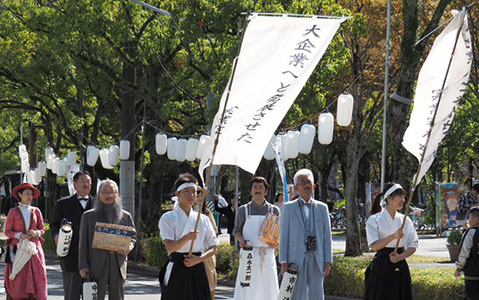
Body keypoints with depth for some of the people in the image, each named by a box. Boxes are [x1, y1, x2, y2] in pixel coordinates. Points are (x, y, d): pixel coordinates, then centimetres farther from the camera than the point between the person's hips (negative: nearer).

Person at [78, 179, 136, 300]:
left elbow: (133, 236, 19)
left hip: (118, 265, 3)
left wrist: (129, 247, -5)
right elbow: (83, 243, 4)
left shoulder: (126, 216, 12)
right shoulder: (88, 216, 6)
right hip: (96, 266, -2)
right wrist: (83, 266, -5)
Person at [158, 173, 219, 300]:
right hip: (177, 271, -4)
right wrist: (187, 238, -30)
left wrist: (198, 259, -8)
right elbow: (170, 247, -13)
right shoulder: (168, 218, -2)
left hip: (197, 271, 4)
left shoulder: (203, 219, 9)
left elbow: (213, 248, 10)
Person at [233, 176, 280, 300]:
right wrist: (241, 240, -12)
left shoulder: (273, 210, 8)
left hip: (267, 255, 1)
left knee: (269, 290, 0)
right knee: (245, 290, -6)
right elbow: (236, 230, 9)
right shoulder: (244, 210, 6)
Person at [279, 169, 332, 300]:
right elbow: (283, 236, 3)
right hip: (296, 259, -2)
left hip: (317, 259, 2)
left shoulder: (322, 208, 11)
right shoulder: (288, 208, 6)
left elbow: (327, 235, 9)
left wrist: (328, 261, 3)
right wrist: (284, 262, -3)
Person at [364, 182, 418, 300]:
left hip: (400, 268, 4)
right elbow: (374, 246, -13)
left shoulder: (405, 220, 8)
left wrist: (400, 257, -9)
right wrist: (393, 237, -25)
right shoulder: (374, 220, -4)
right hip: (382, 267, -4)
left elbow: (413, 246, 8)